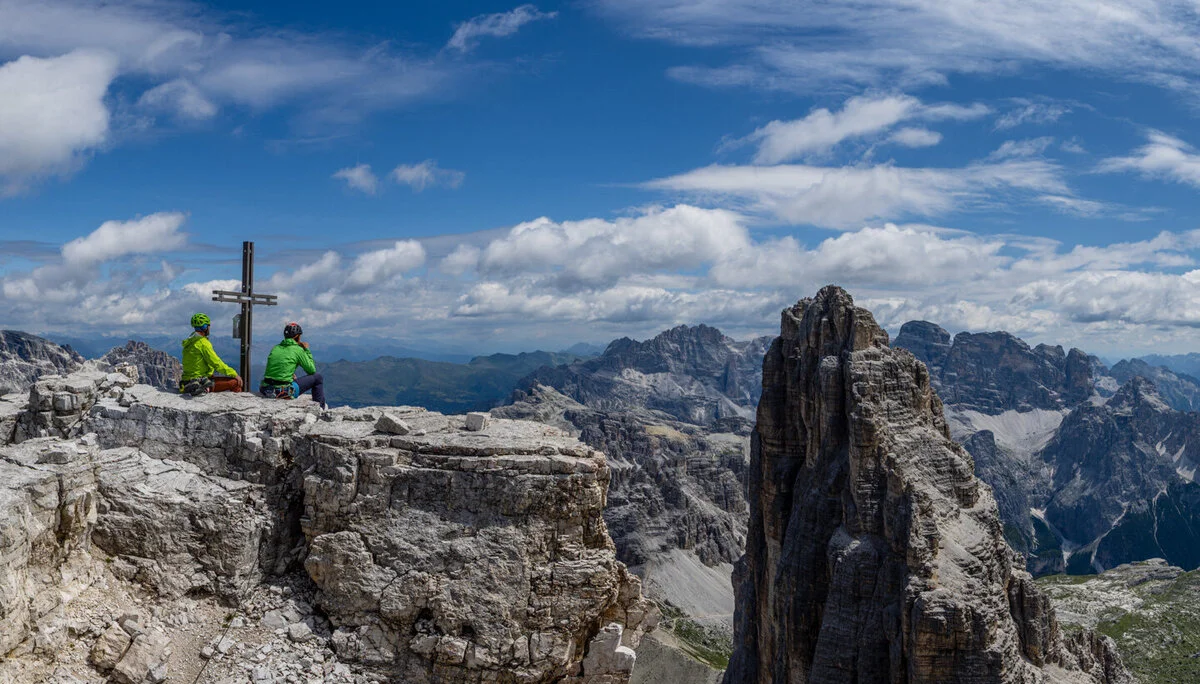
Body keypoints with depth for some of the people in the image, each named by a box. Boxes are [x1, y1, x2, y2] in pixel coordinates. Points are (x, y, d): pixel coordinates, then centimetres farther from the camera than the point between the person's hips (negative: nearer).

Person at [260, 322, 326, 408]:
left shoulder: (275, 348, 13)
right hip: (285, 392, -7)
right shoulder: (298, 350, -5)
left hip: (267, 390, 7)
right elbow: (312, 370, 5)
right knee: (317, 377, 10)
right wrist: (307, 350, 11)